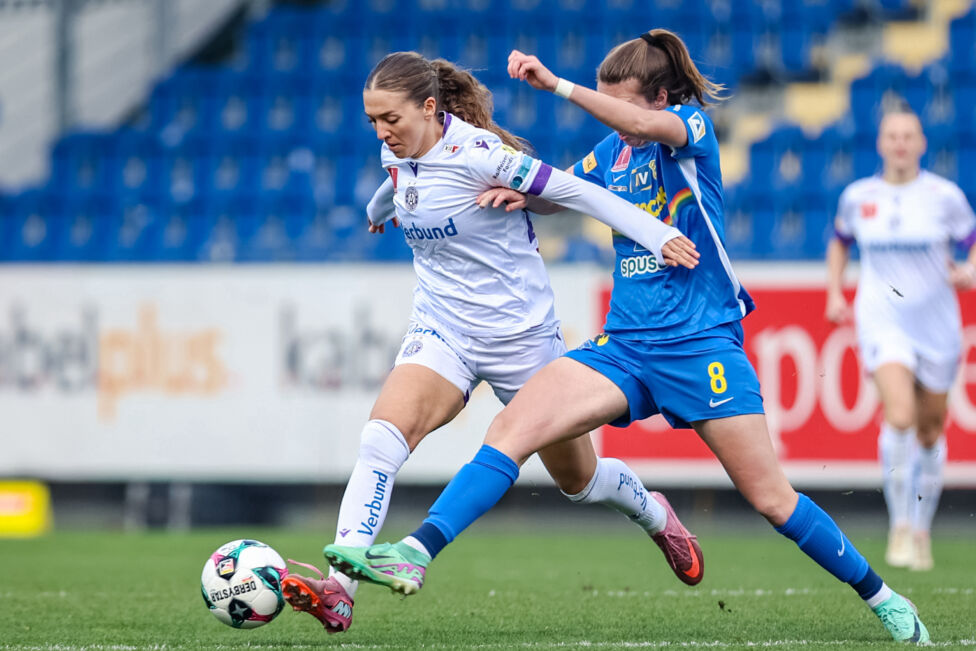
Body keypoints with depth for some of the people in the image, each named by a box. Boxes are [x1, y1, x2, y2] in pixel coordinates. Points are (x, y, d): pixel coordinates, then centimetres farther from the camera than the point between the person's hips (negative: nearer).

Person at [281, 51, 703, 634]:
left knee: (580, 480, 13)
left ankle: (655, 516, 49)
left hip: (519, 333, -5)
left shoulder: (477, 154, -22)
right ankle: (338, 589, -32)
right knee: (382, 437, -24)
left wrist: (657, 235, -27)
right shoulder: (400, 156, -1)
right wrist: (380, 208, 48)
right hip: (443, 332, 5)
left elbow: (575, 192, -20)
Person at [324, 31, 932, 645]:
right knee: (510, 429, -16)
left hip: (702, 343, -5)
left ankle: (882, 597, 15)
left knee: (772, 498, -3)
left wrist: (555, 83, -32)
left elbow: (644, 126, -29)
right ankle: (417, 555, -24)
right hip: (625, 347, 5)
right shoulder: (612, 152, 11)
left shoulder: (694, 125, -6)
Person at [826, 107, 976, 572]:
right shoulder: (858, 196, 2)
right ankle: (899, 526, -13)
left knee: (930, 429, 9)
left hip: (936, 323, 1)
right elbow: (839, 241, 21)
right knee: (899, 415, -23)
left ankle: (922, 529, 28)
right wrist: (835, 293, 9)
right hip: (882, 320, -1)